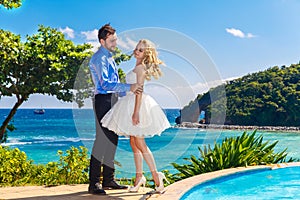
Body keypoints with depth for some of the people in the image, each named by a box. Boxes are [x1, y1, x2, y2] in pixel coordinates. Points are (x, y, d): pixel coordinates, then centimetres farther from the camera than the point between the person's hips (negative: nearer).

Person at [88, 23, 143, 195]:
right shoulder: (99, 58, -11)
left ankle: (108, 180, 19)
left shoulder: (110, 57, 20)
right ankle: (94, 183, -7)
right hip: (103, 99, -10)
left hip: (113, 100, 10)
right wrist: (128, 87, -26)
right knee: (102, 140, -11)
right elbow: (105, 84, -23)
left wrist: (131, 90, 14)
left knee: (112, 140, 11)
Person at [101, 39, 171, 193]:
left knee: (140, 143, -9)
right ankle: (139, 177, 15)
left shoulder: (140, 67, -10)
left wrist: (136, 112, -25)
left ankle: (156, 176, -5)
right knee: (134, 143, 10)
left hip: (138, 105, -10)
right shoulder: (138, 67, 18)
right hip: (130, 104, 10)